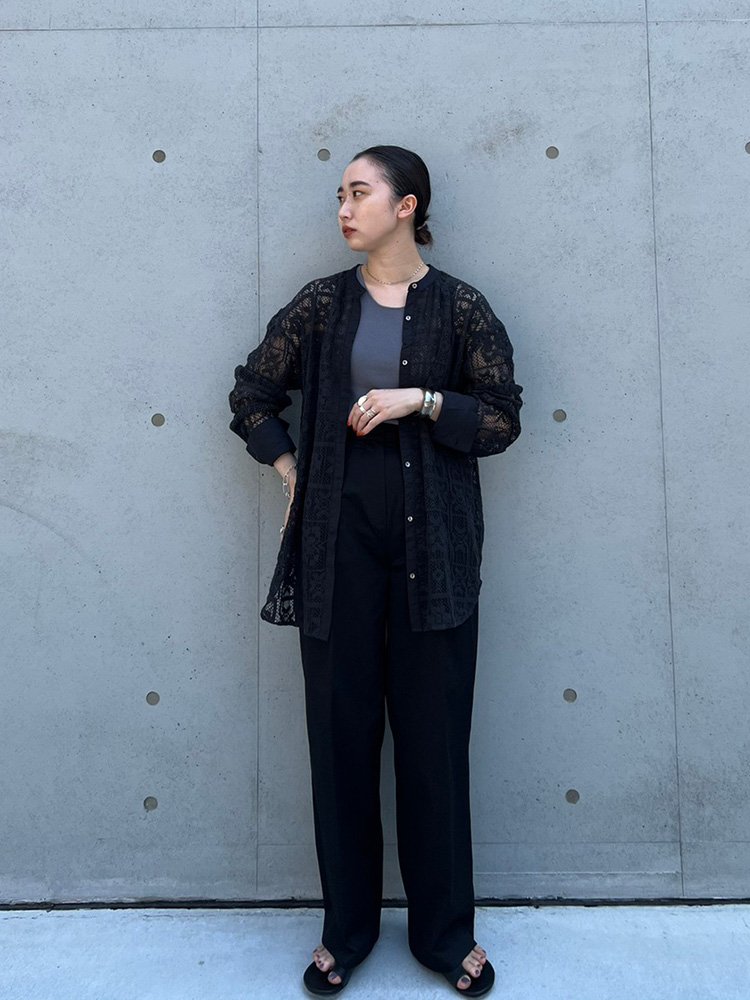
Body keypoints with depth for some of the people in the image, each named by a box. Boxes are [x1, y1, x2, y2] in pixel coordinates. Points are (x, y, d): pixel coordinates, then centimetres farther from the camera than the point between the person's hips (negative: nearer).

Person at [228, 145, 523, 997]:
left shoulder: (460, 307, 4)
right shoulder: (321, 304, 9)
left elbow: (502, 420, 0)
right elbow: (251, 393, 16)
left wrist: (417, 398, -12)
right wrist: (288, 469, 4)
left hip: (433, 547, -1)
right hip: (338, 543, 2)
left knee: (435, 735, 5)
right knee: (340, 730, 7)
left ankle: (445, 931, 25)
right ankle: (347, 927, 27)